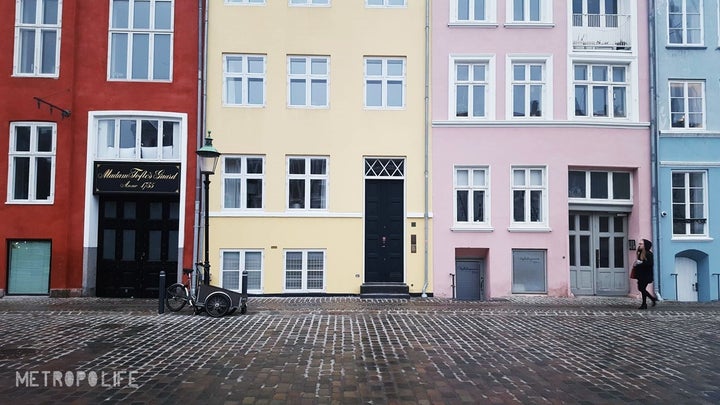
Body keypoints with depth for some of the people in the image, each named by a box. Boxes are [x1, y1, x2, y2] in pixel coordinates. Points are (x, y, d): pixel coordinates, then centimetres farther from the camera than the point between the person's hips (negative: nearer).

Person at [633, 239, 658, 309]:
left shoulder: (648, 254, -14)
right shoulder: (640, 253, 11)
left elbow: (651, 263, -22)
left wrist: (641, 263, -24)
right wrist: (636, 264, 0)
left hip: (646, 275, -8)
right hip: (641, 274, 8)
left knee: (642, 288, -4)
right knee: (641, 288, 11)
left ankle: (644, 304, 7)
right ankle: (653, 298, 28)